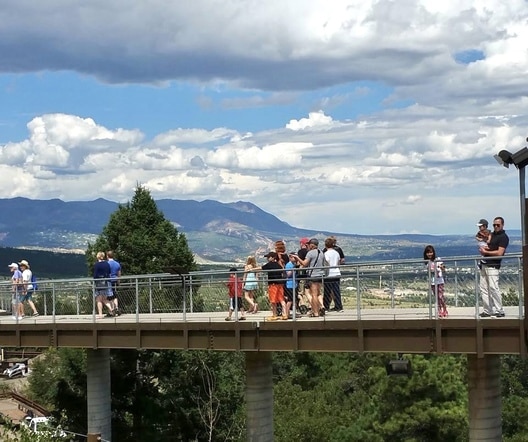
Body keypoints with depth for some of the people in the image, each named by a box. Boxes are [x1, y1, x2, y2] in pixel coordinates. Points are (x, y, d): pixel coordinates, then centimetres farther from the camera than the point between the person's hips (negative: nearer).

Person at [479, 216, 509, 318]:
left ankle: (499, 311, -10)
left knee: (493, 288, -14)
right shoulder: (492, 234, 20)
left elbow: (499, 253, -16)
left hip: (493, 266, -9)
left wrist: (485, 252, -9)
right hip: (484, 264, 9)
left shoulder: (503, 237, -6)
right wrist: (483, 247, 0)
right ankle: (487, 310, 10)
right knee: (483, 288, 6)